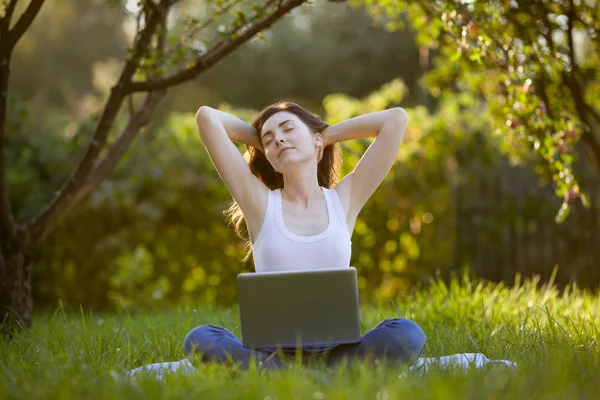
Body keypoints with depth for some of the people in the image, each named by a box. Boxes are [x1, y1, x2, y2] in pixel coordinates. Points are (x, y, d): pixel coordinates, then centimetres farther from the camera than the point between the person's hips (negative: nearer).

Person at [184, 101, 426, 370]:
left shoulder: (345, 199, 12)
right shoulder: (260, 202, 9)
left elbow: (396, 118, 10)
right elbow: (206, 117, 5)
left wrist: (327, 135, 17)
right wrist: (260, 142, 18)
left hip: (335, 349, 1)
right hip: (271, 351, -1)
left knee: (407, 334, -29)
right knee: (199, 340, -31)